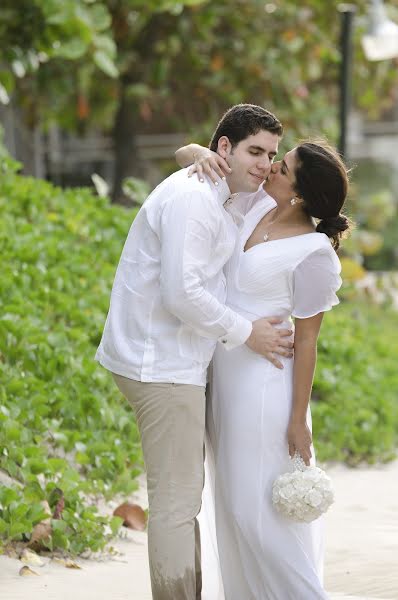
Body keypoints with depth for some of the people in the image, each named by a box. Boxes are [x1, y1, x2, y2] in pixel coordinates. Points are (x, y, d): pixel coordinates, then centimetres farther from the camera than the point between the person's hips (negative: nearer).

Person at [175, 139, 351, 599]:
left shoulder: (313, 254, -18)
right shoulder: (254, 203, 1)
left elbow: (306, 339, -14)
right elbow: (183, 154, 7)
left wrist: (298, 420, -12)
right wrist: (202, 156, -17)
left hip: (262, 384, -8)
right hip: (221, 375, 8)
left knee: (257, 509, -4)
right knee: (231, 503, 15)